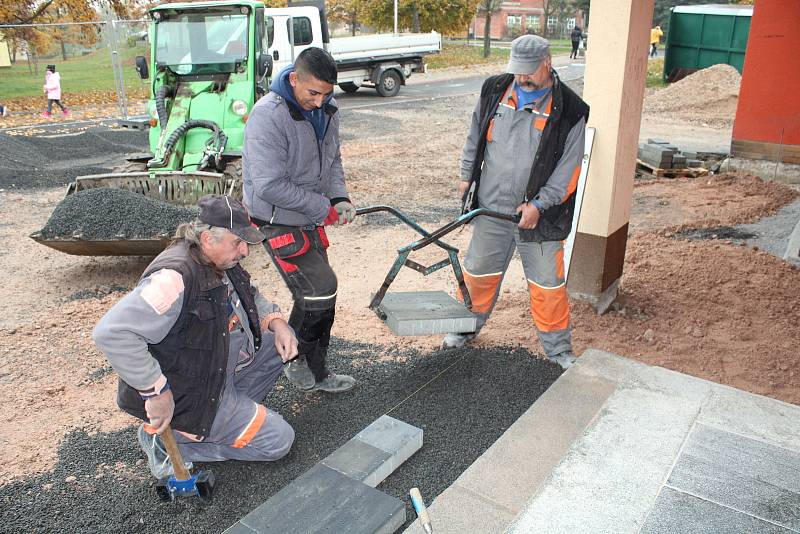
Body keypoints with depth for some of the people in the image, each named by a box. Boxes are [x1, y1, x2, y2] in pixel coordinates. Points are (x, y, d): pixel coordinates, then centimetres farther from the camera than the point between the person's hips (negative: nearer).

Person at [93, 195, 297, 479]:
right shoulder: (176, 277, -33)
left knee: (281, 342, 9)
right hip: (185, 397, -9)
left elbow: (249, 295, 18)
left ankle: (235, 409, 9)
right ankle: (168, 440, -1)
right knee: (279, 440, -5)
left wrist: (276, 321, -2)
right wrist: (156, 391, -35)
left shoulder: (218, 262, -3)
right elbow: (111, 333, -40)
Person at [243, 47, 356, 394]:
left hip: (310, 220, 8)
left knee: (312, 296, 16)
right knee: (320, 290, -11)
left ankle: (306, 368, 33)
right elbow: (269, 186, -28)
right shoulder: (268, 116, -25)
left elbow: (332, 159, 14)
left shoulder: (326, 110, 1)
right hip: (278, 222, -8)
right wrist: (323, 208, -21)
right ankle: (305, 367, 10)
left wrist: (340, 198, -4)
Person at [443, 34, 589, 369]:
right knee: (478, 272, 16)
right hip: (491, 207, 3)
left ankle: (558, 348, 23)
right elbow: (475, 136, 16)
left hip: (537, 213, -3)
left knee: (547, 284, 5)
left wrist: (539, 204, -18)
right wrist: (467, 176, 14)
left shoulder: (568, 111, -9)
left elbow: (568, 169, -10)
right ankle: (467, 327, 39)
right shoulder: (495, 91, 2)